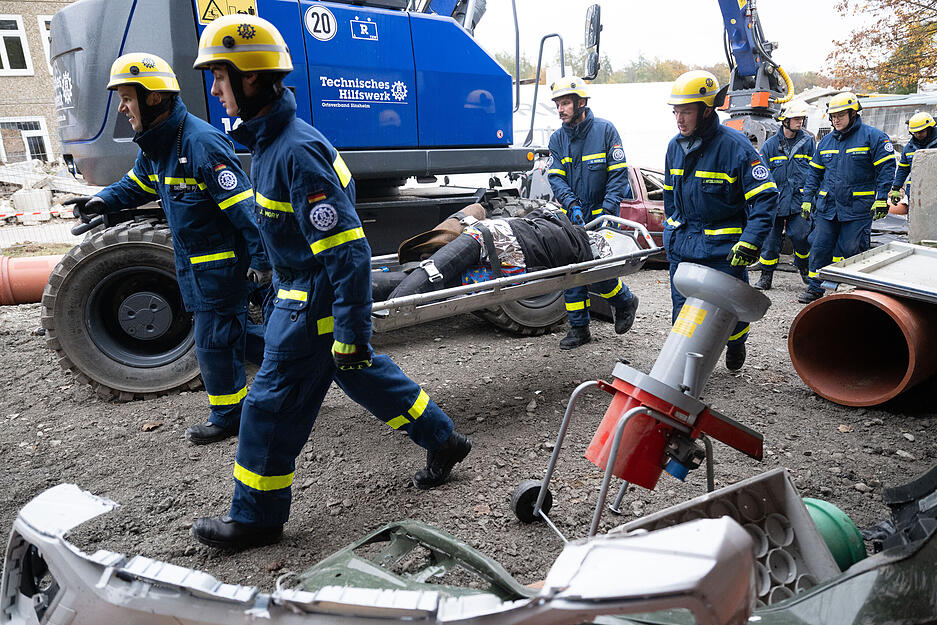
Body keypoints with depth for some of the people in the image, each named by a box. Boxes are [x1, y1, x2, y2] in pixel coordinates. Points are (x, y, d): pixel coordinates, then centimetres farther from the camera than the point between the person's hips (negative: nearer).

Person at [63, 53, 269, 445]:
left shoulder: (201, 144, -22)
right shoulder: (155, 146, 8)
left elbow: (243, 206, -24)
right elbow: (138, 185, 26)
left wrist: (260, 258, -23)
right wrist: (104, 200, 7)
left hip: (221, 263, -9)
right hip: (194, 264, 9)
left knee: (213, 342, 2)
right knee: (230, 331, 18)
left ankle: (228, 416, 19)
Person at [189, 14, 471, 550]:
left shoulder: (296, 152, -24)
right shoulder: (272, 140, 9)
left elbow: (346, 248, -28)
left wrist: (352, 330, -27)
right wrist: (278, 280, 29)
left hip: (315, 304, -10)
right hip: (303, 292, 10)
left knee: (273, 404, 3)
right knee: (363, 374, 21)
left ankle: (256, 518, 23)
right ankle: (443, 440, 35)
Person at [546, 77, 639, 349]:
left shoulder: (605, 130, -4)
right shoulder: (557, 138, 7)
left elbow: (618, 173, -6)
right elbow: (555, 176, -1)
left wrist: (607, 210, -17)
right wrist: (571, 204, -18)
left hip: (601, 216, -4)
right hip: (573, 218, 4)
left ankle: (626, 301, 25)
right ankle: (579, 328, 15)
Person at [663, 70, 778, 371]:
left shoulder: (735, 146, -14)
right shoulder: (675, 146, 5)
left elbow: (766, 196, -14)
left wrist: (750, 242, -22)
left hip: (723, 248, -4)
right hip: (681, 247, 5)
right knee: (683, 309, 8)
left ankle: (736, 345, 41)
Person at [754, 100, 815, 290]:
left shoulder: (808, 142, 7)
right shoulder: (771, 145, 3)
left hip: (799, 202, 1)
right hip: (775, 202, 0)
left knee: (801, 237, -2)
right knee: (770, 239, 3)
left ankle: (804, 268, 23)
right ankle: (766, 276, 14)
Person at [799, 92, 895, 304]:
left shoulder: (872, 136, -2)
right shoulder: (826, 141, 13)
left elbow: (886, 167, -5)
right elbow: (814, 172, 19)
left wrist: (881, 199, -12)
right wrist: (807, 199, 12)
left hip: (858, 208, -4)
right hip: (826, 206, 5)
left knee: (852, 251, -1)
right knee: (819, 247, 3)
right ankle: (815, 288, 14)